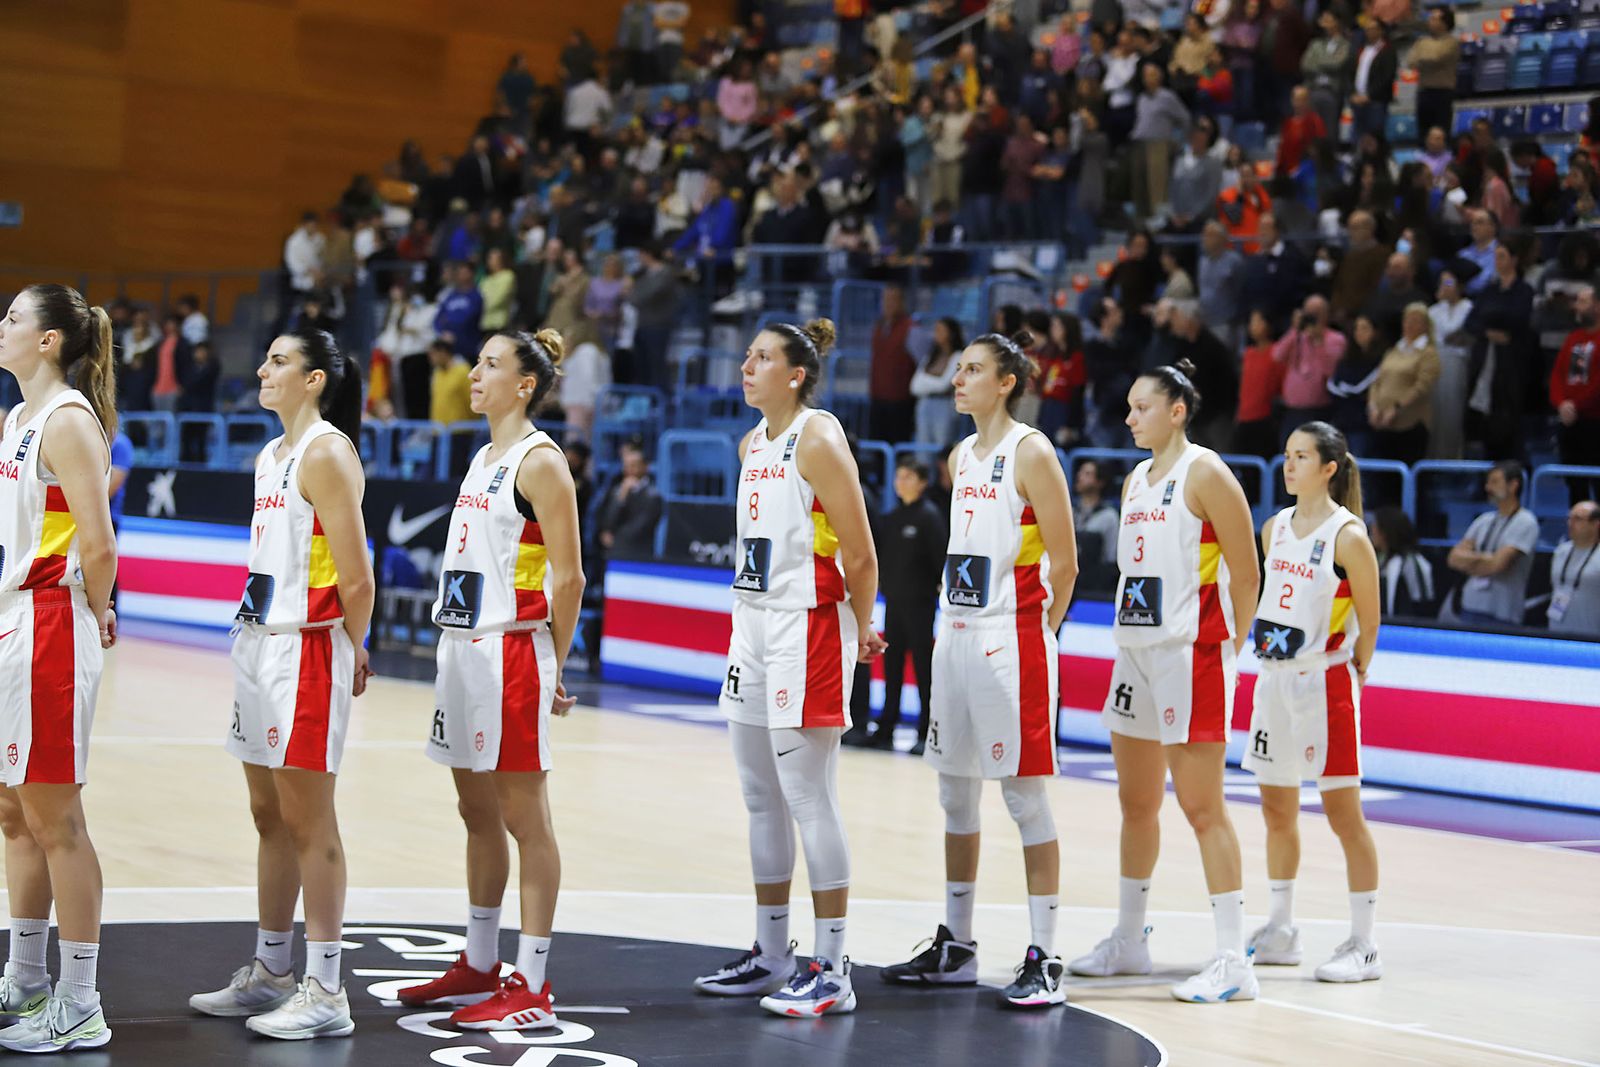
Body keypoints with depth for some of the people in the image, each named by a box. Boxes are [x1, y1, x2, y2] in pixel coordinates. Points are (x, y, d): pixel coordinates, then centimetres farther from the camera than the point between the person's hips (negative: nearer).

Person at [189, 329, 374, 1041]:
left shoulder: (327, 453, -13)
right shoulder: (271, 455, 16)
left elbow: (356, 579, -15)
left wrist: (351, 653, -4)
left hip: (308, 648, -9)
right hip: (259, 640, 9)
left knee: (308, 821, -6)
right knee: (270, 818, 14)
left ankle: (325, 993, -1)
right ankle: (270, 974, 24)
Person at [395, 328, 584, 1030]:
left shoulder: (540, 461, -11)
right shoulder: (484, 458, 16)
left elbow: (568, 578, -13)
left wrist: (554, 668, -9)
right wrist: (457, 643, 16)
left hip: (511, 650, -9)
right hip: (462, 646, 9)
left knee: (524, 816, -5)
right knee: (477, 812, 15)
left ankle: (531, 989, -2)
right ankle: (479, 968, 26)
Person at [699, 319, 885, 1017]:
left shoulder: (818, 439, -13)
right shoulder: (752, 444, 14)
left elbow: (858, 553, -12)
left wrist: (860, 629, -1)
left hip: (808, 627, -9)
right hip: (753, 623, 9)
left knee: (809, 798, -7)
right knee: (761, 797, 12)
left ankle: (832, 971, -2)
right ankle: (770, 956, 22)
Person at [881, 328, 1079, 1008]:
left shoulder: (1032, 453, -10)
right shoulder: (962, 456, 14)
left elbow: (1064, 559, -10)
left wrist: (1039, 631, -5)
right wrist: (957, 623, 14)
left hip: (1011, 640, -8)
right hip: (957, 634, 8)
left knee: (1025, 796, -5)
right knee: (955, 793, 12)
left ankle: (1044, 961, -1)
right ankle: (955, 946, 22)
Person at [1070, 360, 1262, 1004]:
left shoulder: (1205, 473, -9)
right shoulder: (1136, 480, 15)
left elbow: (1246, 573, -10)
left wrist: (1229, 649, -9)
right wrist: (1130, 640, 15)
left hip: (1191, 653, -8)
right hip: (1137, 649, 8)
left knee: (1202, 807, -9)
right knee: (1136, 803, 14)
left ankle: (1233, 961, -5)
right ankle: (1128, 941, 26)